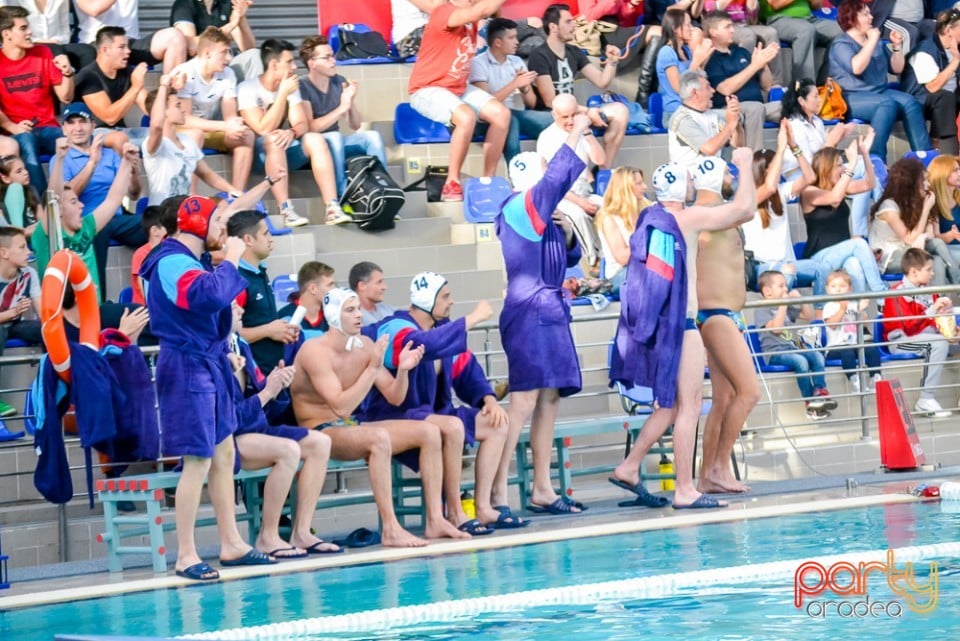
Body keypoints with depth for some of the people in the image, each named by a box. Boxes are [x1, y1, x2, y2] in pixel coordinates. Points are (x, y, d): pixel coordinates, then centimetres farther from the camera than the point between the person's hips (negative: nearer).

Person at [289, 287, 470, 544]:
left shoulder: (365, 346, 5)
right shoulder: (315, 351, -17)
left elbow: (395, 397, 8)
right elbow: (341, 407, -25)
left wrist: (403, 369, -12)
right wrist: (373, 367, -25)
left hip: (350, 427, 8)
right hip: (318, 432, -8)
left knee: (429, 432, -4)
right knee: (378, 437, -37)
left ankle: (435, 520, -6)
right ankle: (390, 529, -36)